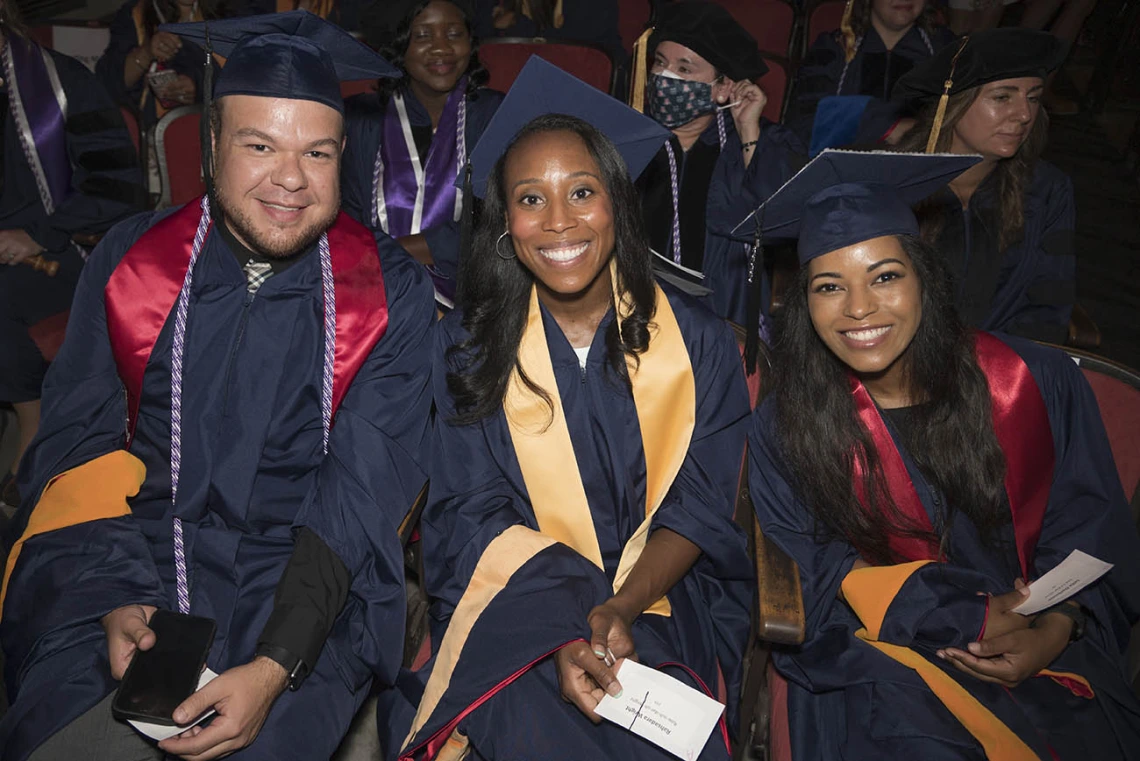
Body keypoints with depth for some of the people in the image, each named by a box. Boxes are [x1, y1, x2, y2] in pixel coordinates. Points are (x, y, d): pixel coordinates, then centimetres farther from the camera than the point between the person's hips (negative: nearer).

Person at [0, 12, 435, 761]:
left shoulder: (388, 293, -5)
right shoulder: (131, 262, 2)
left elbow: (363, 493, -10)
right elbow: (73, 445, 3)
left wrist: (274, 667, -21)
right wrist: (117, 599, -13)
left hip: (307, 589, -1)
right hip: (127, 566, 2)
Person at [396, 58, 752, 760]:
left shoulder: (700, 341, -1)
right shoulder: (468, 346, -1)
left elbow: (704, 504, -2)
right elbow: (471, 514, -4)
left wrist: (621, 607, -19)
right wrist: (563, 627, -20)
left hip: (662, 596, 1)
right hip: (512, 600, 0)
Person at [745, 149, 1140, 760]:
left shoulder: (1036, 383, -5)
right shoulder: (783, 428, -6)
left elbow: (1090, 532, 3)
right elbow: (818, 570, -5)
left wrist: (1055, 631, -15)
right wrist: (969, 617, -17)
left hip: (1039, 642, 2)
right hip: (876, 653, -2)